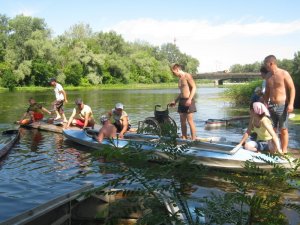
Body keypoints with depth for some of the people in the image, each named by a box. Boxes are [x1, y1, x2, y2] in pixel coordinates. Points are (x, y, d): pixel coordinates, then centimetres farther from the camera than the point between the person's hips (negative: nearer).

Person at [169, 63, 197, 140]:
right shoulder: (179, 79, 17)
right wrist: (175, 101, 22)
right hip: (181, 101, 8)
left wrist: (189, 99, -22)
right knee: (182, 121, 7)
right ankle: (184, 139, 13)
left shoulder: (187, 76, -6)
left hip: (188, 101, -8)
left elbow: (194, 88, -13)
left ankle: (193, 139, -3)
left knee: (190, 121, -8)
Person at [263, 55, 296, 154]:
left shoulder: (284, 74, -7)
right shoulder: (268, 76, 10)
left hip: (282, 105, -5)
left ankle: (284, 151, 6)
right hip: (271, 106, 6)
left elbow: (292, 89, -8)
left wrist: (291, 103, -17)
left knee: (283, 129, 0)